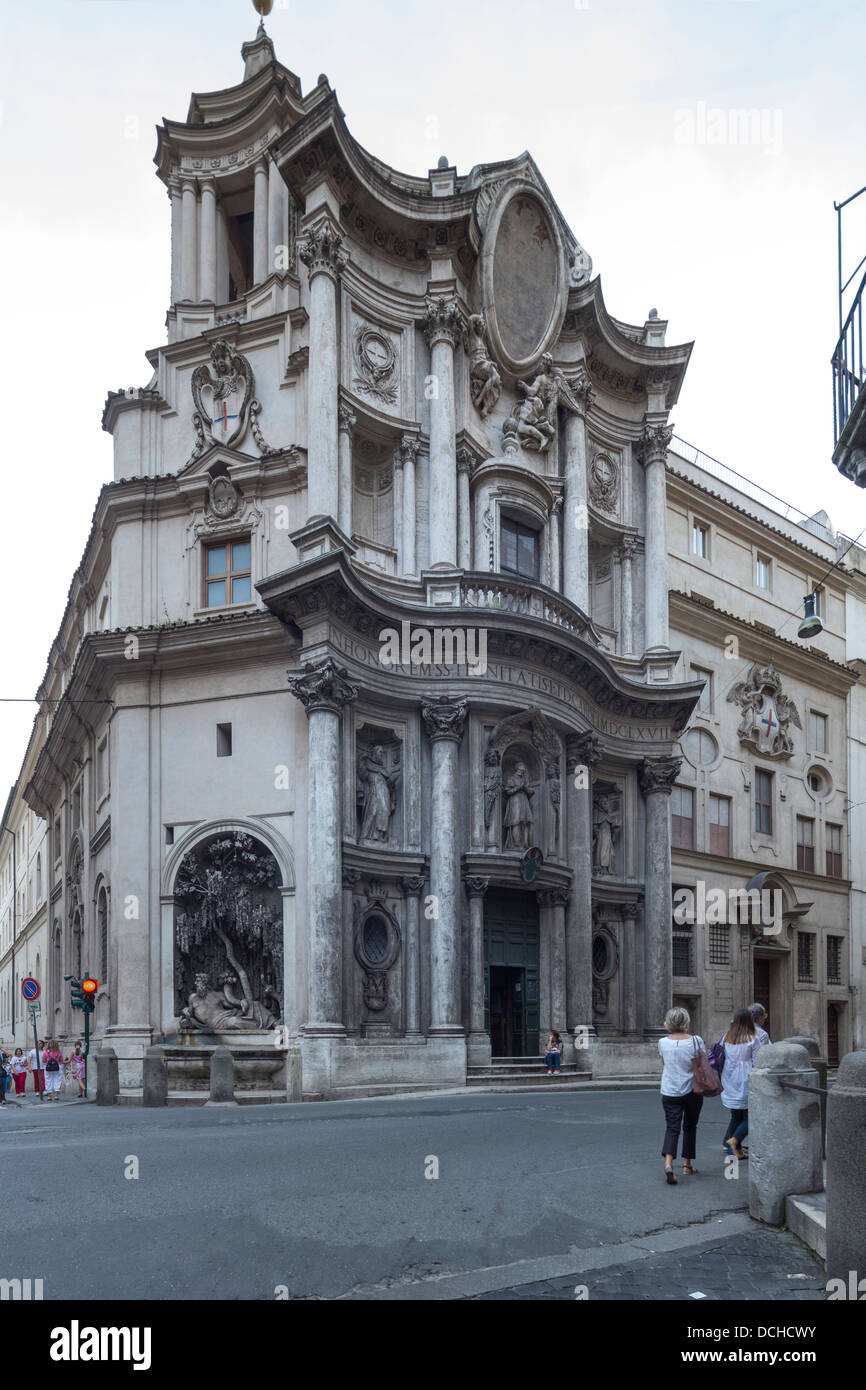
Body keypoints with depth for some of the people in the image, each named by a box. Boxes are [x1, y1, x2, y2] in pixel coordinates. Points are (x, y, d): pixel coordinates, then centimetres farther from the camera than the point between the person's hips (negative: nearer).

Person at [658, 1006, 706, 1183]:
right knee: (690, 1127, 17)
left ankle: (668, 1163, -23)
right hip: (693, 1090, 0)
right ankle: (687, 1164, 24)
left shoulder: (663, 1042, -4)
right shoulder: (696, 1040, -9)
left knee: (672, 1128, -2)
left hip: (669, 1091, 0)